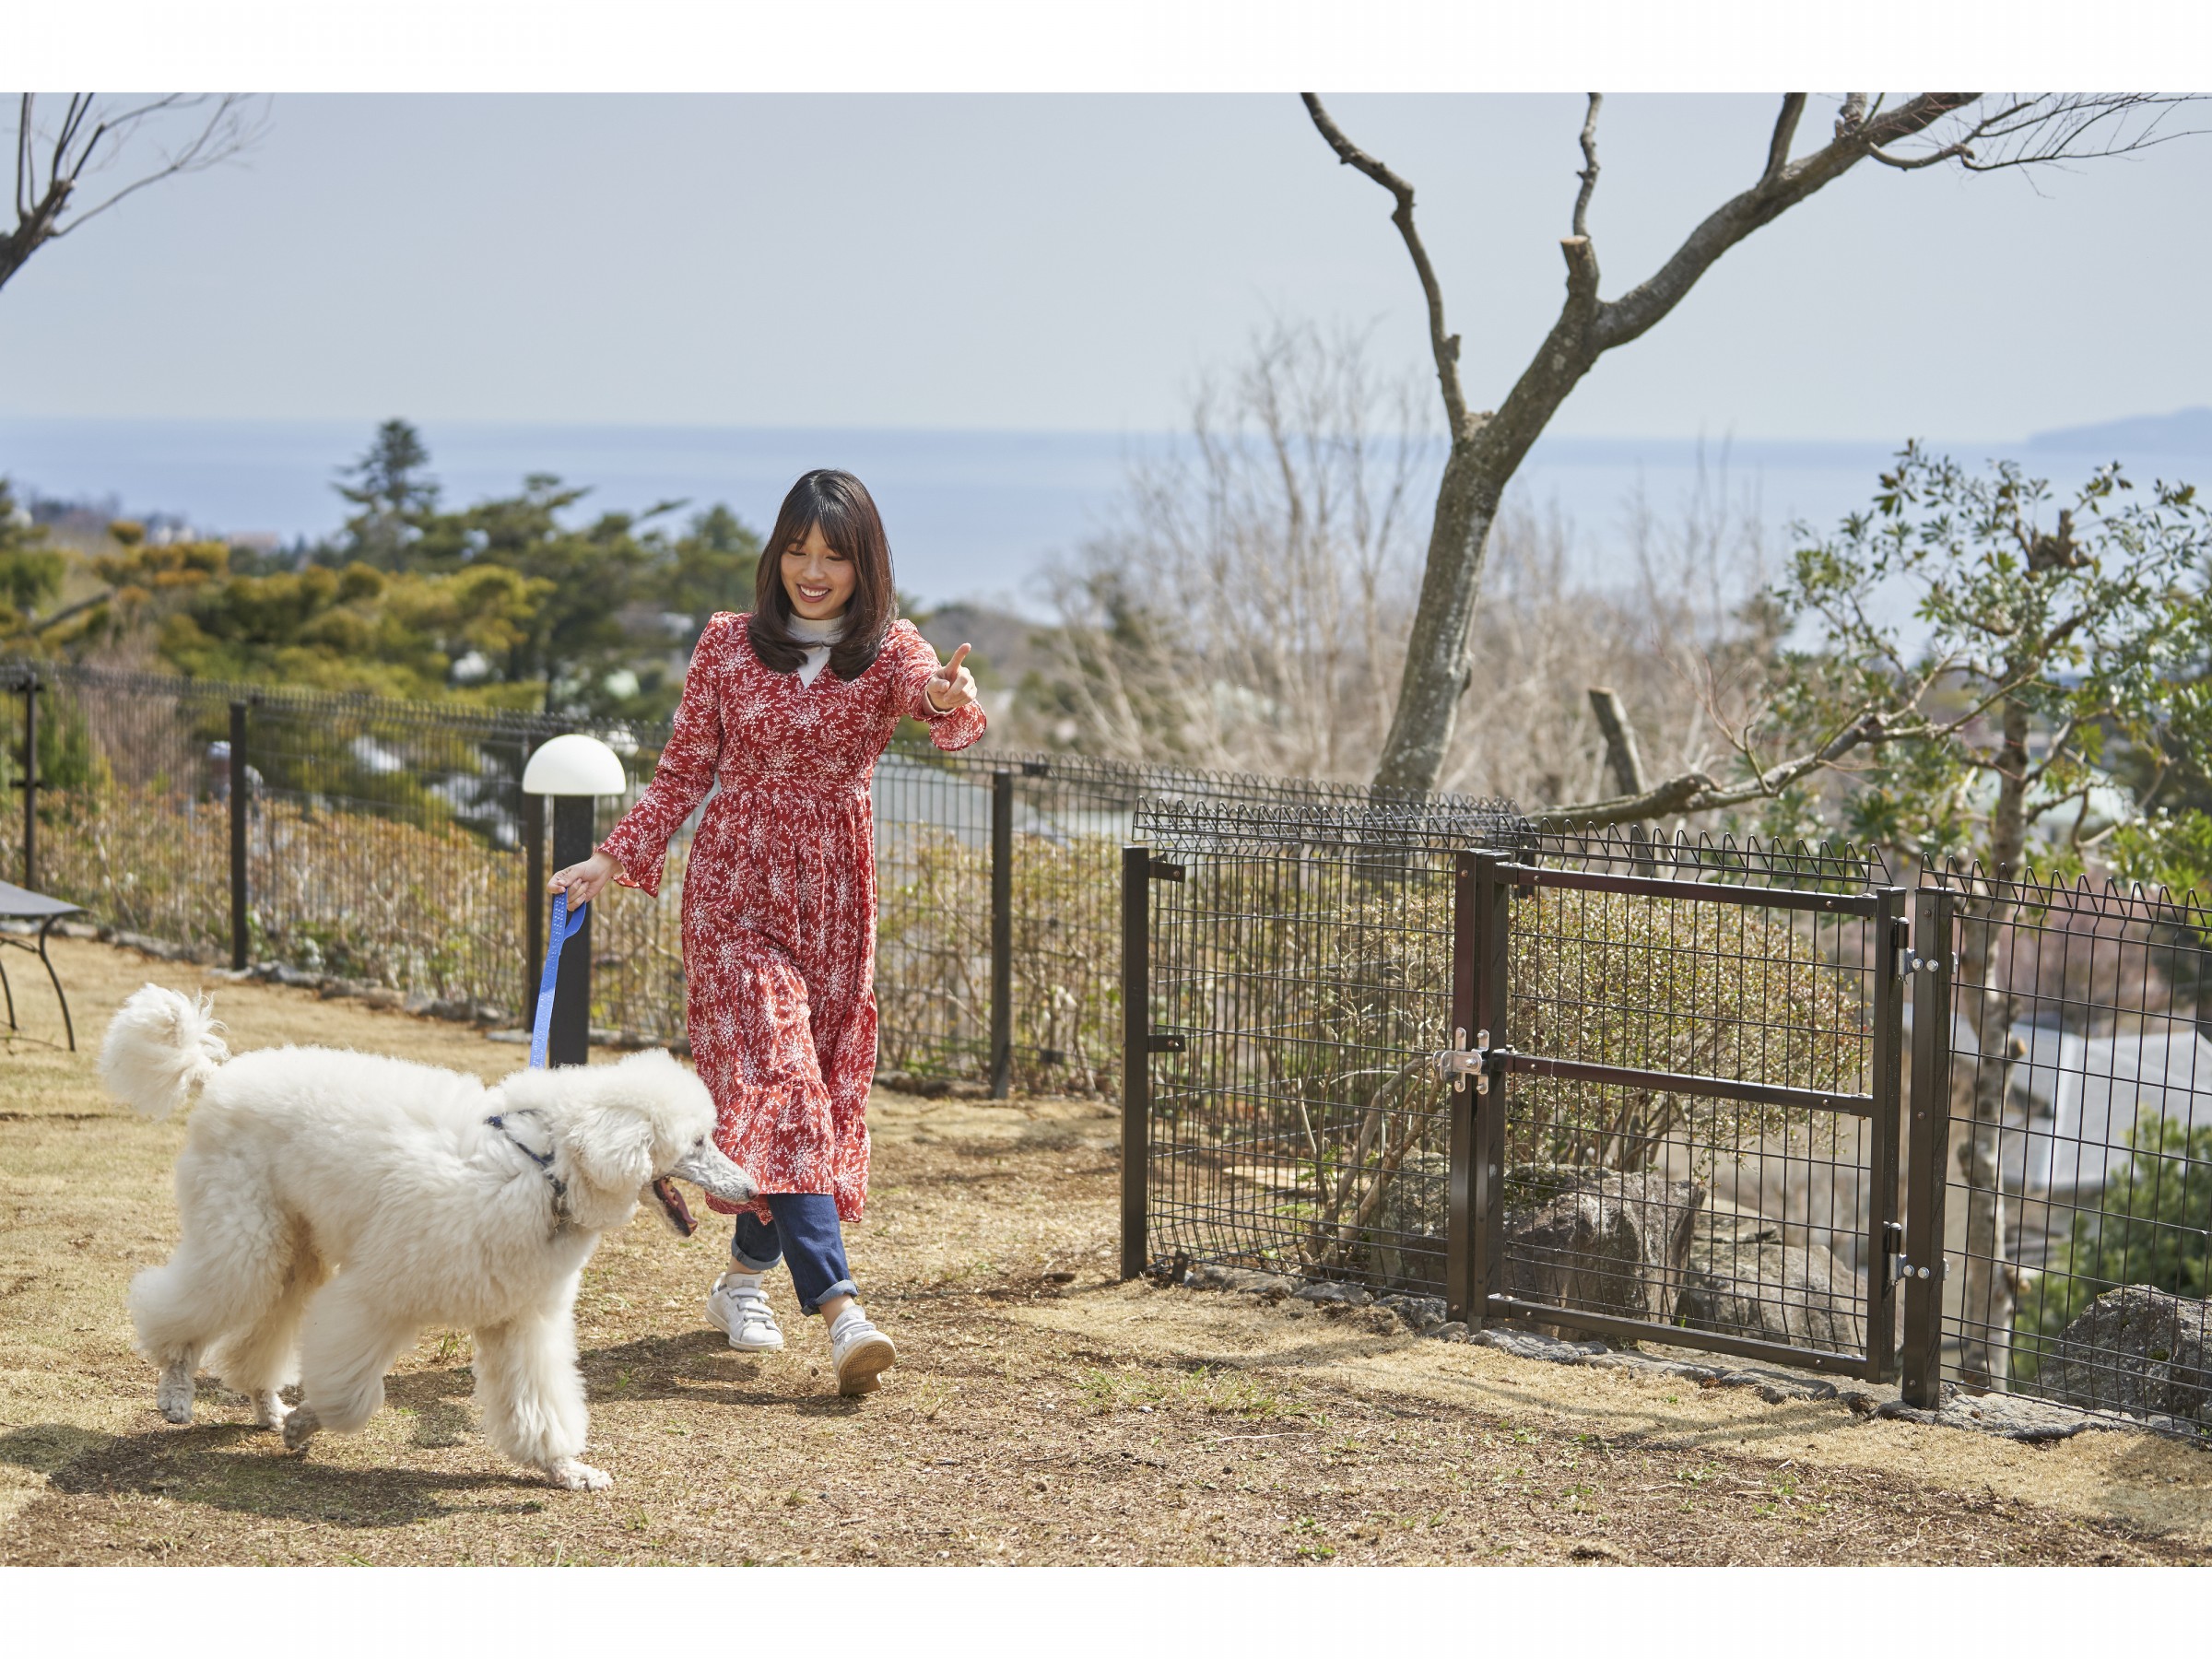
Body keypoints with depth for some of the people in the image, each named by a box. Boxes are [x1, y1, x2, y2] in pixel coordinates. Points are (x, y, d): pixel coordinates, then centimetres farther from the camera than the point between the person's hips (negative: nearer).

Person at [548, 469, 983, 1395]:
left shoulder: (889, 651, -2)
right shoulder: (728, 644, 1)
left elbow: (942, 709, -26)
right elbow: (684, 771, 8)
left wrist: (953, 703, -49)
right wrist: (612, 860, 0)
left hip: (833, 893, 2)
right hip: (736, 884, -1)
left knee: (817, 1082, 7)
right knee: (777, 1076, -13)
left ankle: (745, 1275, 28)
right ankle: (839, 1310, -22)